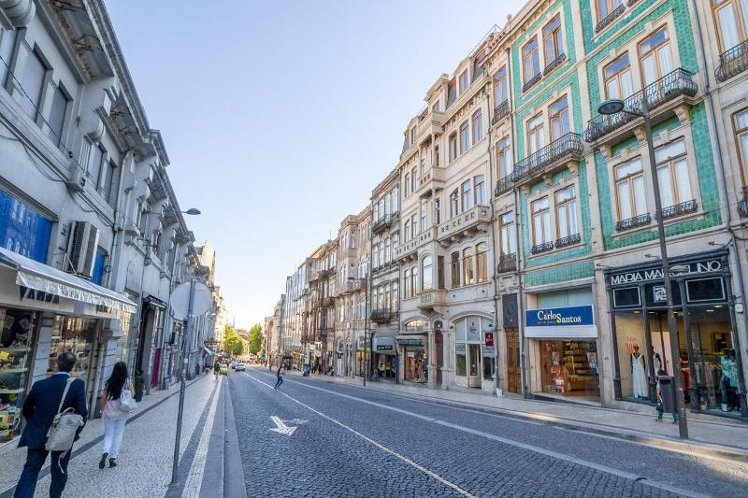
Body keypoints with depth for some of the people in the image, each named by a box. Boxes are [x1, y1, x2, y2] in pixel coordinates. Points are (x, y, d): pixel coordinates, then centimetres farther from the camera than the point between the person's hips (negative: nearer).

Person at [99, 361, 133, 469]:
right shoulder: (127, 381, -8)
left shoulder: (109, 382, -4)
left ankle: (105, 453, -13)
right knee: (118, 435, 9)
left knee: (108, 434, 10)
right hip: (122, 412, -1)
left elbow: (104, 398, -2)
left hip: (109, 412, 1)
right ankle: (113, 458, 10)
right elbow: (132, 394, -4)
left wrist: (102, 410, 10)